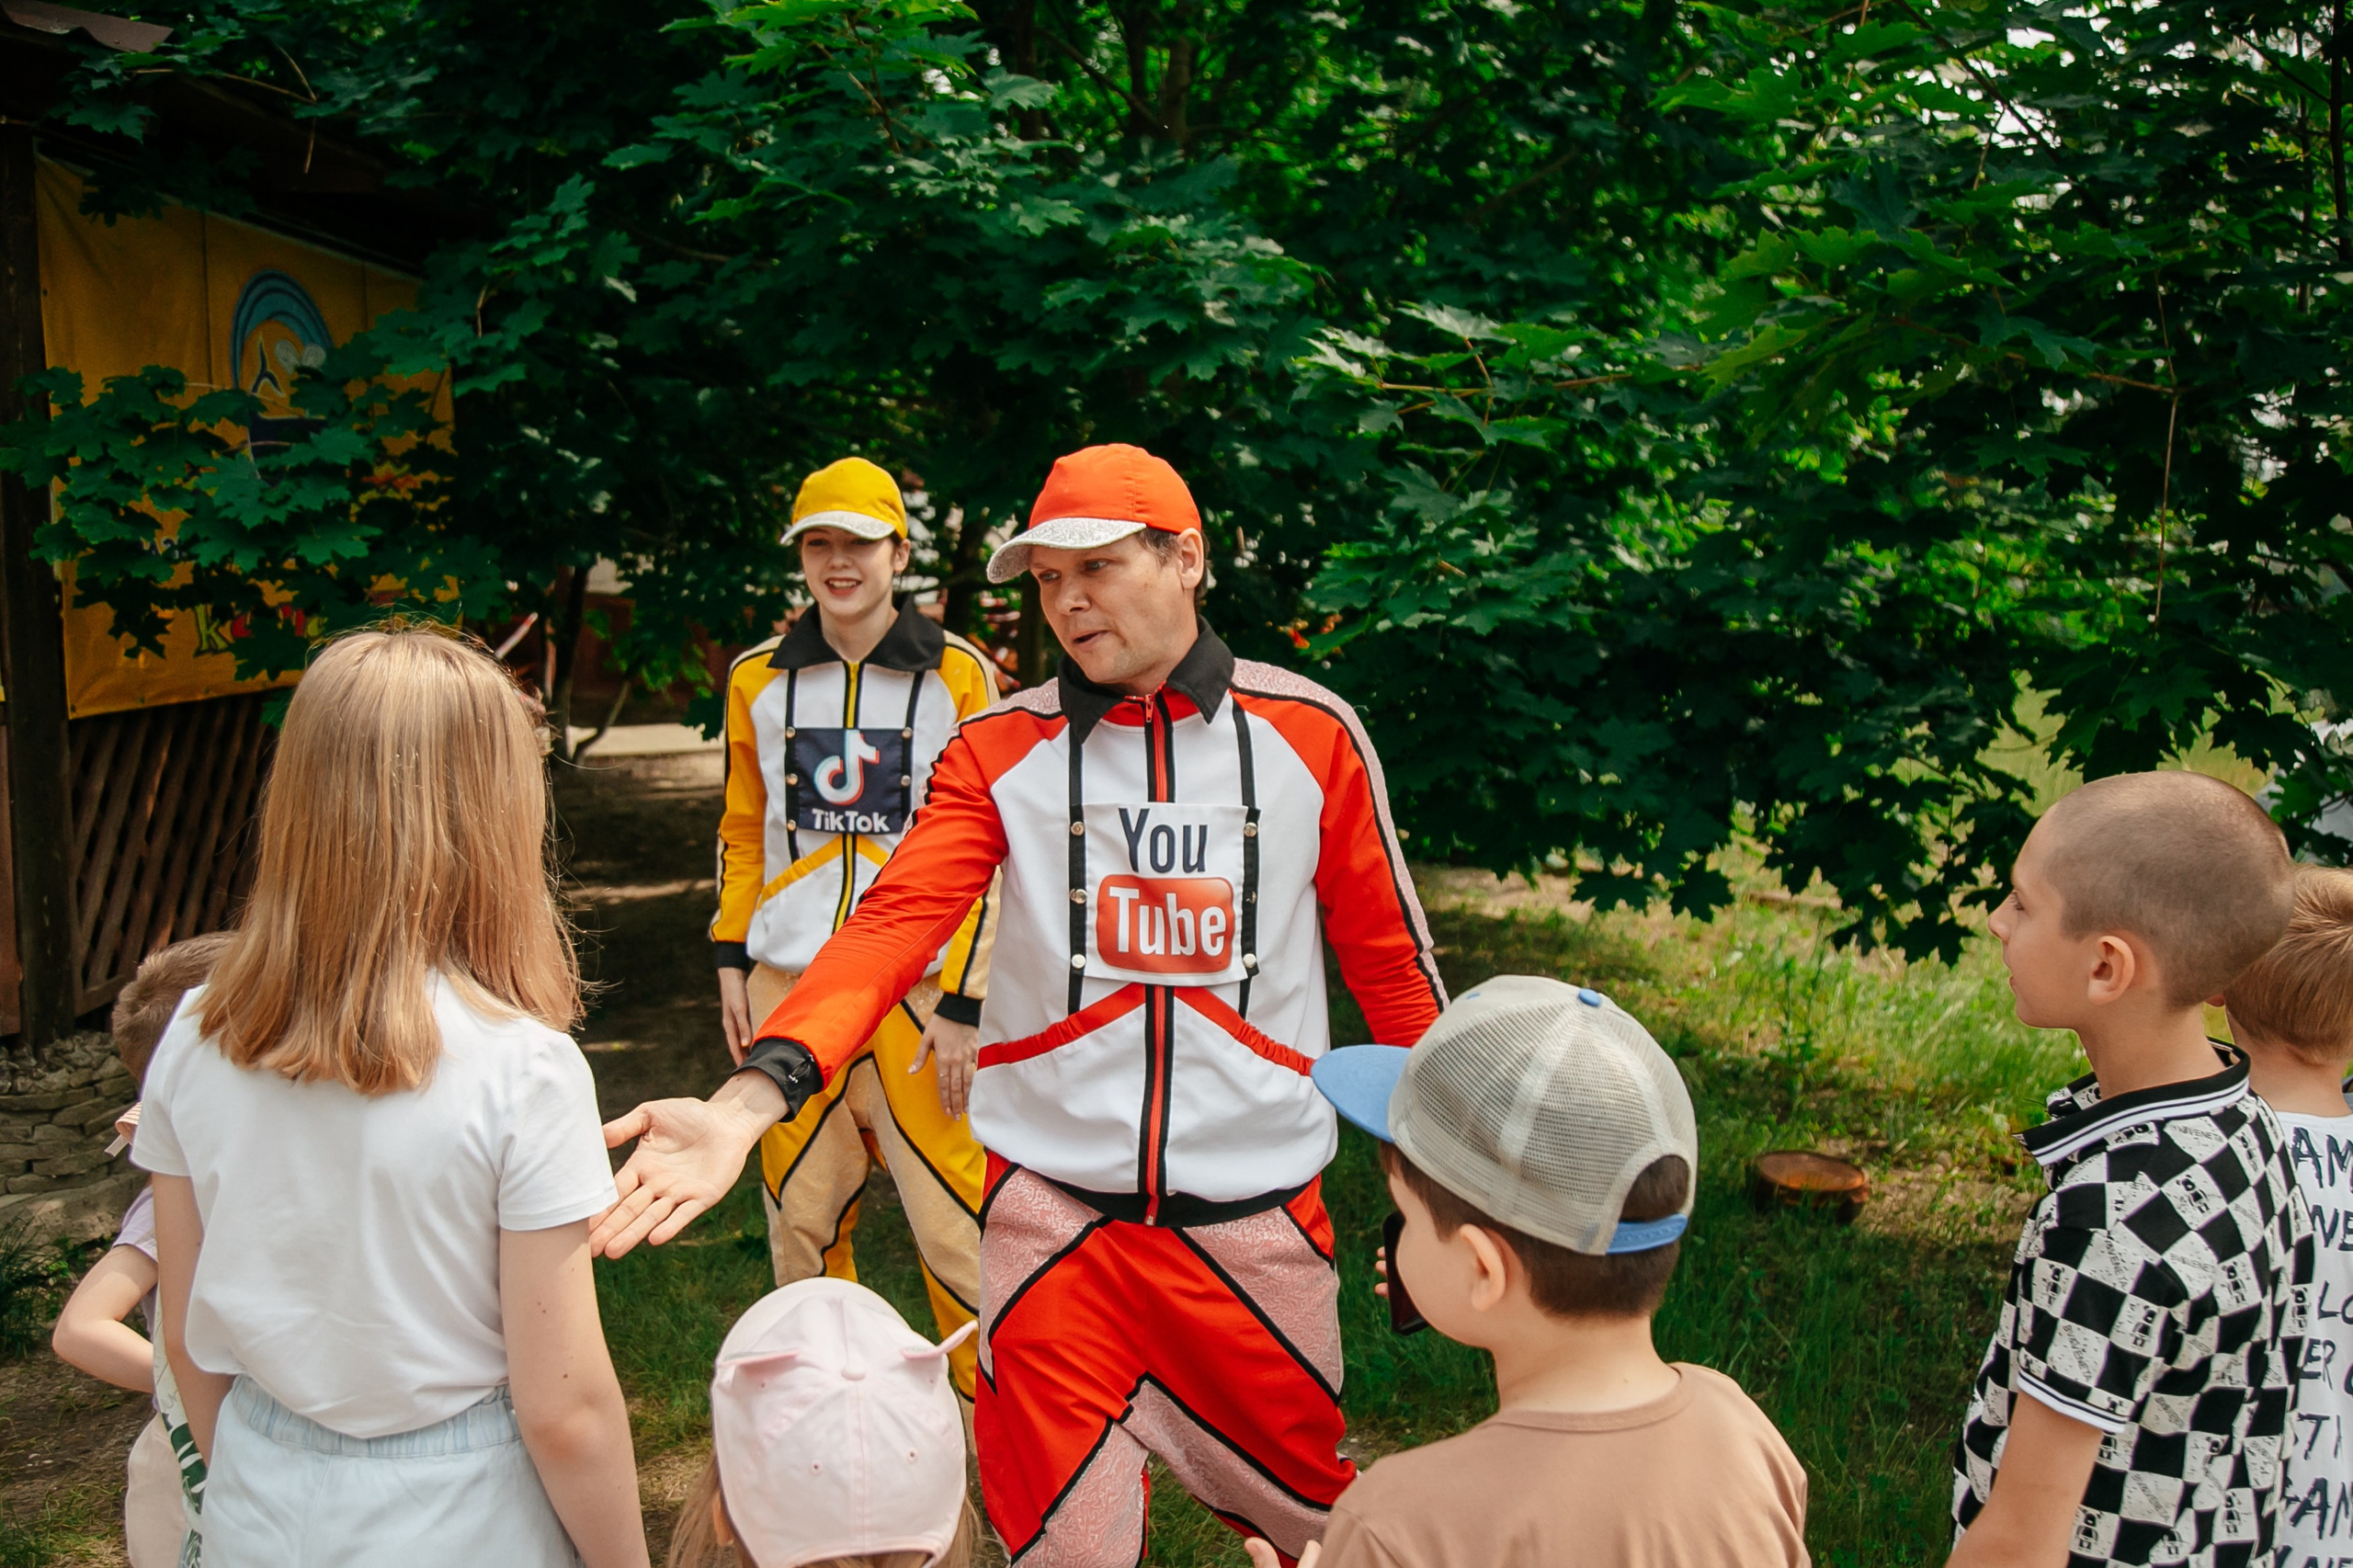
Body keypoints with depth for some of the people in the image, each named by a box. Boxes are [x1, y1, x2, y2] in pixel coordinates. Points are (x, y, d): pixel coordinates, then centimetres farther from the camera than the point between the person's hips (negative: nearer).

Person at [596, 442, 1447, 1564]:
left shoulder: (1311, 735, -2)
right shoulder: (999, 750, -2)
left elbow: (1388, 961, 4)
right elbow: (892, 925, -16)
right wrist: (751, 1098, -32)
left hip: (1256, 1214, 0)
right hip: (1052, 1210, 0)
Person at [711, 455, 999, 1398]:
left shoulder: (958, 676, -2)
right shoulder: (757, 681, 9)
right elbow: (742, 832, 17)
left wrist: (964, 1003, -7)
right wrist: (733, 966, 10)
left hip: (918, 989, -3)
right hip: (790, 982, 4)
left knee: (949, 1215, -3)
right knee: (799, 1215, 11)